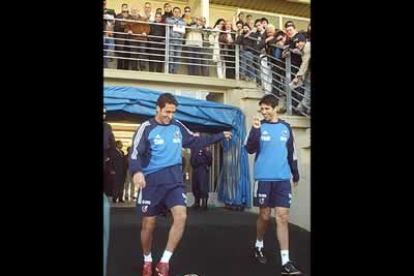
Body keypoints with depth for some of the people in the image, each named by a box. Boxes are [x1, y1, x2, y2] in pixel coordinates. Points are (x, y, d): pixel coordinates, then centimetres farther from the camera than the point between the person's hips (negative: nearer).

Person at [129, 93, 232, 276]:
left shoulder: (178, 126, 8)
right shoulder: (147, 128, -6)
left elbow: (196, 142, 20)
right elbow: (135, 153, -12)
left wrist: (220, 136, 16)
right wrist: (136, 171, -32)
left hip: (174, 180, 3)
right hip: (152, 182, -3)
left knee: (181, 216, -16)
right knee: (148, 224, 5)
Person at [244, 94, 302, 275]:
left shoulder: (286, 128, 8)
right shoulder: (259, 126, 1)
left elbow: (291, 153, 15)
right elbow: (250, 149, -11)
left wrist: (296, 175, 17)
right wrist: (255, 130, -22)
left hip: (283, 179, 2)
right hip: (264, 178, -1)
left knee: (282, 217, -3)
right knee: (265, 216, 7)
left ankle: (285, 261, -1)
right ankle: (259, 246, 32)